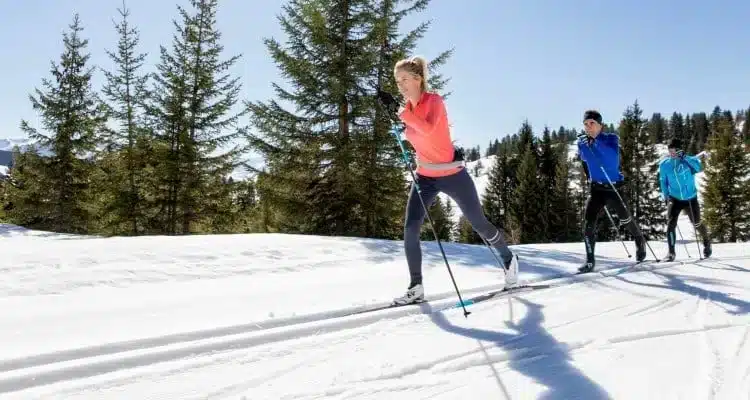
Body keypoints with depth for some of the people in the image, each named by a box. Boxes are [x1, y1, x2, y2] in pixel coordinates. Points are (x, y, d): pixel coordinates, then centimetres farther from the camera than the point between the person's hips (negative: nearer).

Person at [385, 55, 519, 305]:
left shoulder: (434, 100, -15)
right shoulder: (407, 108, 5)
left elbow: (428, 130, -35)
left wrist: (404, 114, -28)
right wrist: (403, 130, 3)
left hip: (452, 175, -5)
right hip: (425, 177, 6)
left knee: (479, 224, 10)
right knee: (410, 229, -11)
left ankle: (508, 259, 37)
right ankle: (416, 287, -1)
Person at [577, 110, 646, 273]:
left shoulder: (611, 138, -12)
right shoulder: (582, 142, 0)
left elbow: (613, 160, -29)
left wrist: (596, 142, -36)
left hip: (614, 188, -2)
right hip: (596, 189, 2)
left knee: (625, 219, 15)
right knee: (588, 224, -12)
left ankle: (640, 241, 45)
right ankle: (590, 260, -4)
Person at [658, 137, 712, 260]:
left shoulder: (688, 160, -11)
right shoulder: (664, 164, -5)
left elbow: (699, 168, -29)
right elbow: (663, 180, 8)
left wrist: (685, 157, -33)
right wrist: (665, 195, 3)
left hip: (690, 198, -1)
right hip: (674, 199, 1)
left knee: (697, 224, 13)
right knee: (670, 224, -15)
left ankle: (707, 242, 43)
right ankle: (671, 252, -5)